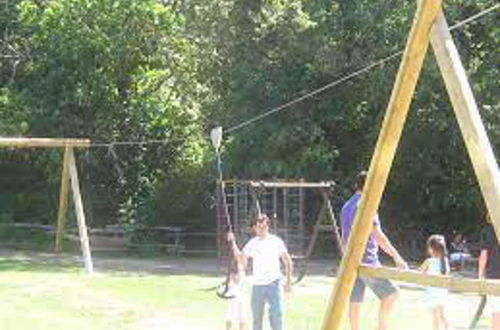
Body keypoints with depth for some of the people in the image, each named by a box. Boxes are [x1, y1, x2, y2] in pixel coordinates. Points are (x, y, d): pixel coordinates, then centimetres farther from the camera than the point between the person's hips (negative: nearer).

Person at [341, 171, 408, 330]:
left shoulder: (346, 207, 14)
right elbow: (378, 237, -20)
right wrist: (397, 257, -20)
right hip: (367, 261, -9)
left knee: (355, 302, 9)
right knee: (390, 293, -2)